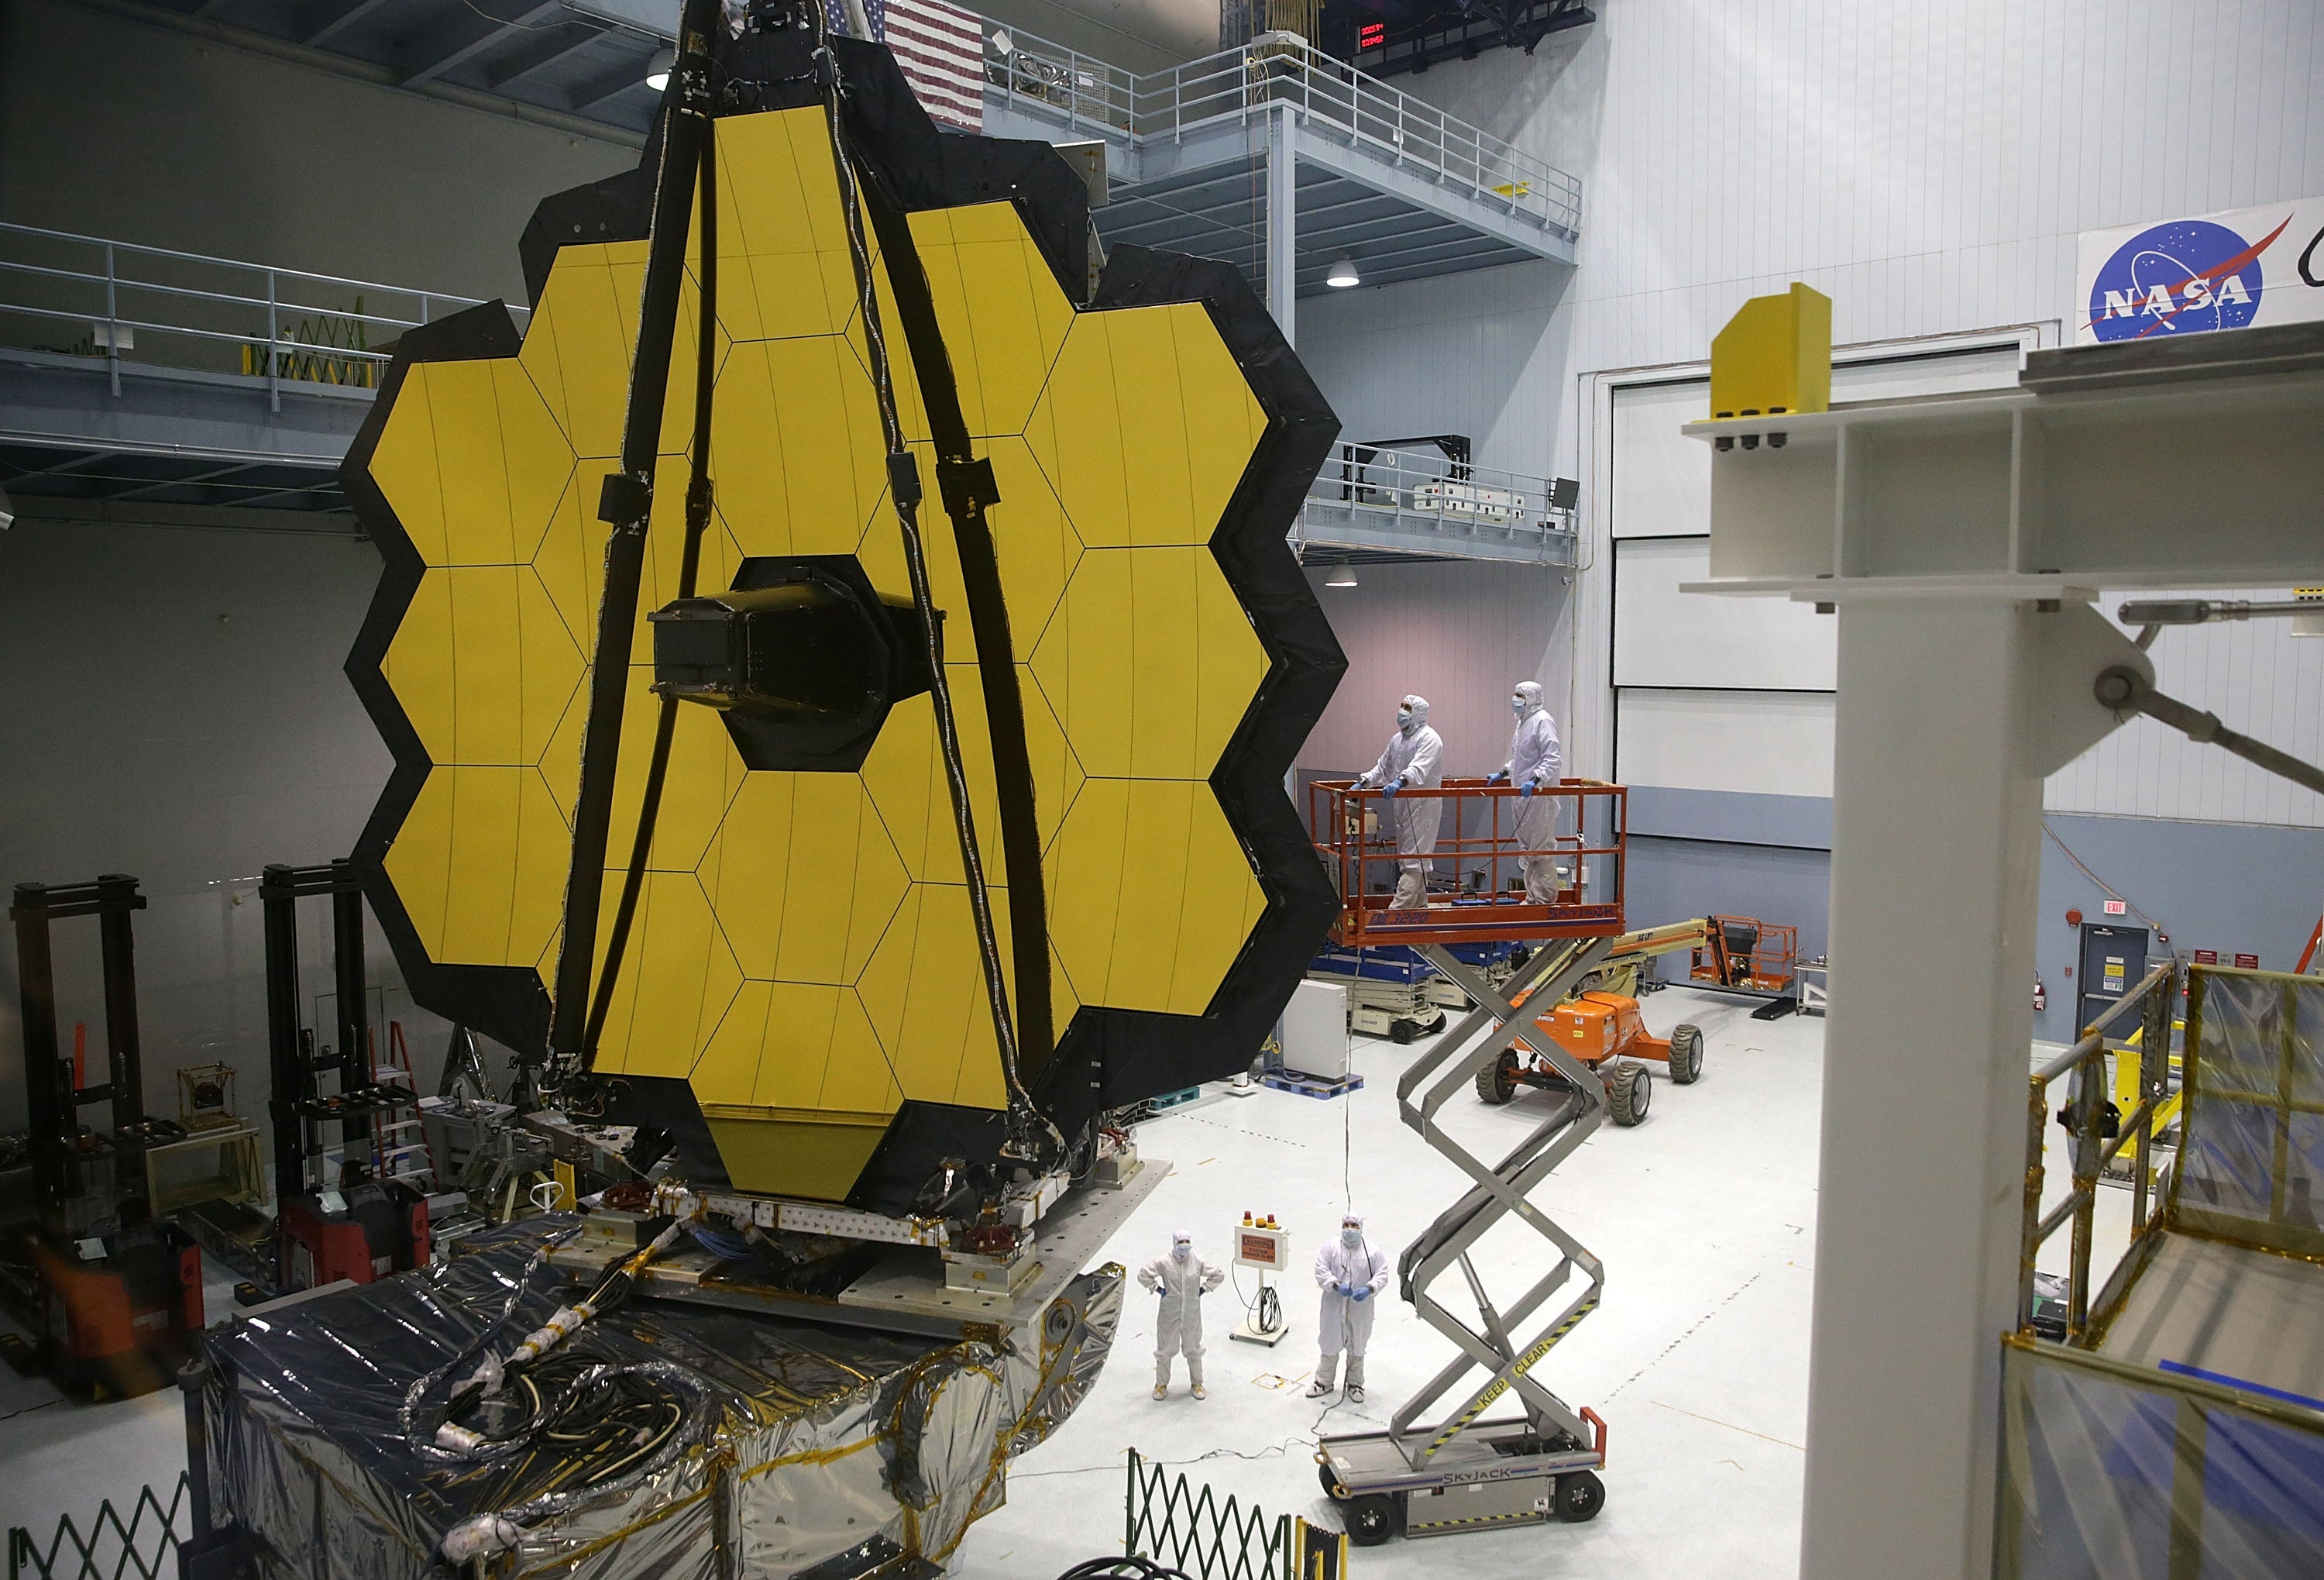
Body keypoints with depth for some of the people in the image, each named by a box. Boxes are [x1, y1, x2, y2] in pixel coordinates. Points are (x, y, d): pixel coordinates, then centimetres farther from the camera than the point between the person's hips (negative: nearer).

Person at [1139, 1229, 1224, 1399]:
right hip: (1169, 1314, -1)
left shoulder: (1198, 1262, -8)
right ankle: (1161, 1384, 26)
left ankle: (1197, 1383, 31)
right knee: (1165, 1350, 10)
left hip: (1192, 1314, 1)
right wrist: (1158, 1289, -7)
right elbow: (1143, 1275, -6)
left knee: (1193, 1350, 14)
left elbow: (1219, 1274, 2)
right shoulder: (1164, 1262, -13)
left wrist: (1203, 1289, -1)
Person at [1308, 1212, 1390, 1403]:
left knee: (1357, 1348, 17)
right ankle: (1324, 1382, 30)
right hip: (1334, 1307, 0)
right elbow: (1321, 1272, -11)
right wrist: (1336, 1285, -26)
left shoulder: (1372, 1252, -7)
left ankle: (1355, 1384, 34)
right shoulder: (1330, 1247, -8)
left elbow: (1382, 1274, -6)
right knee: (1330, 1346, 13)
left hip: (1360, 1309, 0)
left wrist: (1369, 1289, -23)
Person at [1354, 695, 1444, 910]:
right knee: (1405, 857, 14)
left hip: (1423, 805, -9)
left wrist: (1400, 781, -43)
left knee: (1413, 859, -11)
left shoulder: (1429, 738, -10)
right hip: (1403, 805, 9)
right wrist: (1363, 783, 9)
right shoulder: (1397, 739, 17)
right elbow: (1383, 768, 23)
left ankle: (1398, 909, -18)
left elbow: (1419, 768, -27)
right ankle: (1419, 904, 25)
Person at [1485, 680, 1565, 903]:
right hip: (1524, 795, 10)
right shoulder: (1524, 721, 17)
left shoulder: (1542, 721, -13)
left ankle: (1545, 898, 2)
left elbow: (1553, 759, -21)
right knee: (1527, 848, 14)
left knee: (1540, 848, -5)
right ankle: (1533, 897, 22)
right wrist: (1502, 774, 24)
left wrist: (1535, 780, -31)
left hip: (1539, 796, -10)